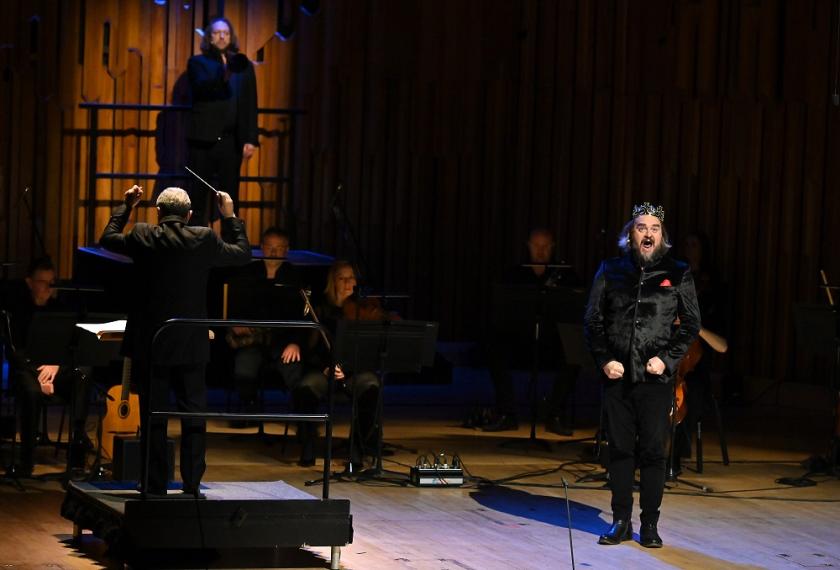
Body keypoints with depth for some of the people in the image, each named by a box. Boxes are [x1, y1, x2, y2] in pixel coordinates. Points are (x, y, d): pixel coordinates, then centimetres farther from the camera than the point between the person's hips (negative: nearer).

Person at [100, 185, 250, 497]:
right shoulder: (204, 239, -7)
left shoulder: (142, 237, -7)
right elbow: (242, 254, 8)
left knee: (153, 417, 5)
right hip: (191, 345, 0)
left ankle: (155, 486, 6)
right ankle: (192, 485, 6)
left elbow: (107, 238, 13)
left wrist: (126, 206, 24)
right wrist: (230, 217, 17)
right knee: (193, 416, 7)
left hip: (150, 344, 0)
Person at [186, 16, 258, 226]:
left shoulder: (244, 66, 11)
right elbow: (201, 88, -15)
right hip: (203, 138, -1)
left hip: (232, 140, 1)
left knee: (230, 196, 2)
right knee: (199, 195, 0)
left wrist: (250, 139, -1)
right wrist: (224, 73, -33)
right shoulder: (198, 62, 6)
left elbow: (250, 104, 8)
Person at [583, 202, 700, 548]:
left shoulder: (677, 274, 5)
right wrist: (604, 360, -3)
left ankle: (650, 525, 7)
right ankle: (621, 522, 13)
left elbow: (691, 324, 5)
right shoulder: (611, 271, 8)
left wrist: (667, 359, -8)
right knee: (620, 449, 5)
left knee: (653, 452, -1)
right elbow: (593, 320, 10)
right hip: (617, 376, 2)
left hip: (656, 378, -1)